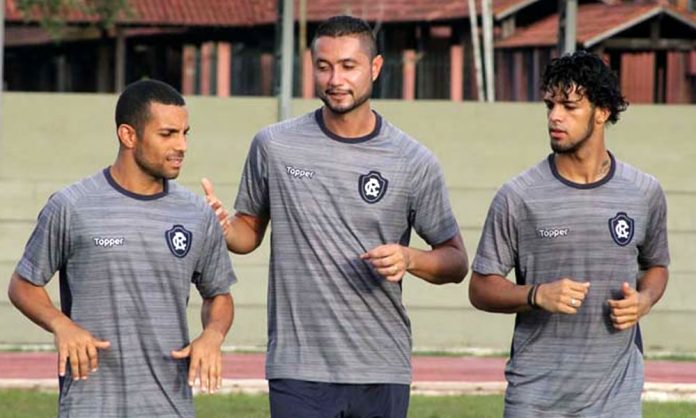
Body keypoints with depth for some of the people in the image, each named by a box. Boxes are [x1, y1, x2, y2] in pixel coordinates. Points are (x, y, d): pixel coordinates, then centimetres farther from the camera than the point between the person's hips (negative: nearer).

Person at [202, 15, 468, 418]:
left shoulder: (415, 163, 2)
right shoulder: (274, 146, 4)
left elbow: (456, 261, 8)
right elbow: (250, 231, 16)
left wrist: (409, 259, -13)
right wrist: (224, 229, -7)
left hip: (383, 372, 1)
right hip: (299, 370, -1)